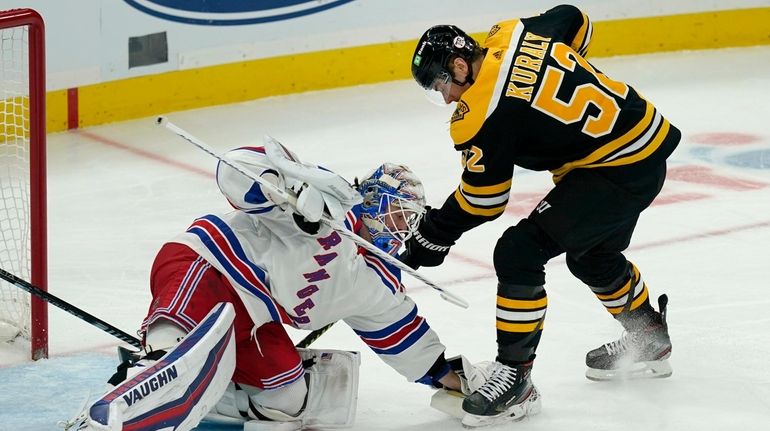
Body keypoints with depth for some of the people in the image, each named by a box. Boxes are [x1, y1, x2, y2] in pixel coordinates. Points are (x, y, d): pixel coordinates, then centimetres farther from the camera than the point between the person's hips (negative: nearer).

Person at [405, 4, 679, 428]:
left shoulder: (483, 113, -20)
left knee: (519, 254, -11)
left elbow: (481, 200, -11)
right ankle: (650, 341, 50)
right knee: (591, 255, 30)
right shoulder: (511, 34, 1)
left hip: (619, 171, -10)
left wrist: (432, 237, 1)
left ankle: (515, 378, -5)